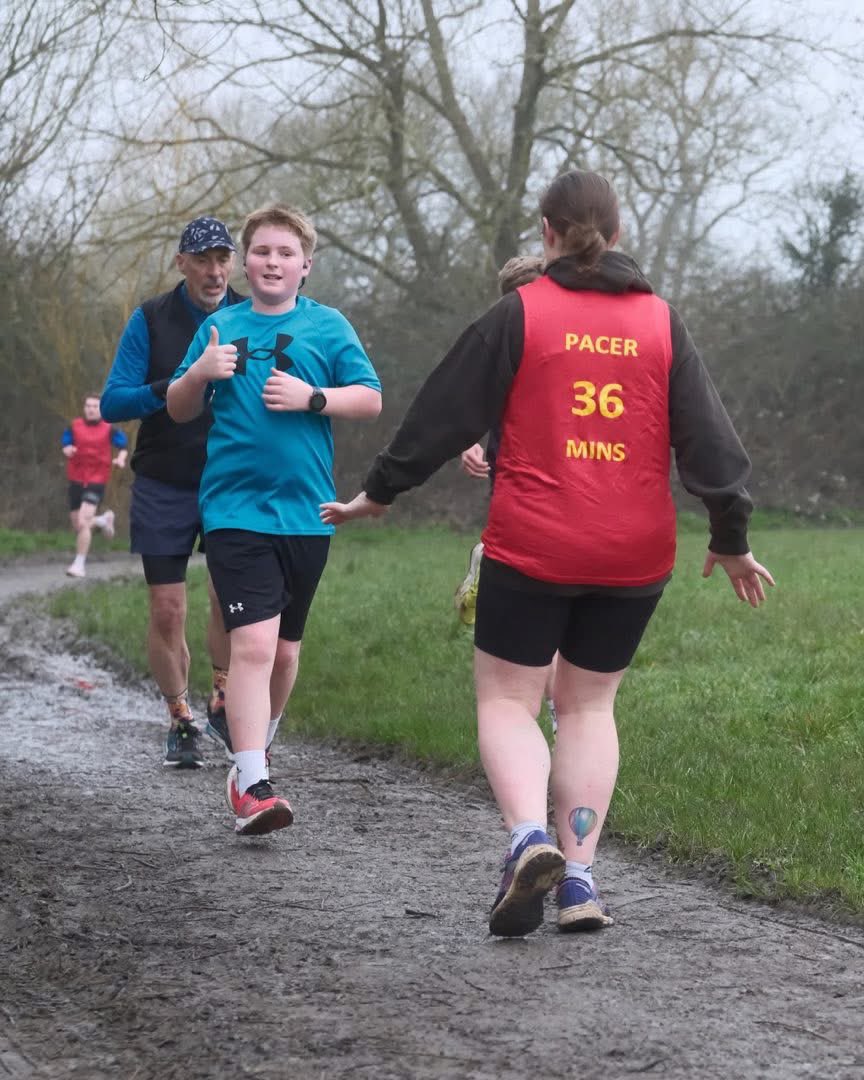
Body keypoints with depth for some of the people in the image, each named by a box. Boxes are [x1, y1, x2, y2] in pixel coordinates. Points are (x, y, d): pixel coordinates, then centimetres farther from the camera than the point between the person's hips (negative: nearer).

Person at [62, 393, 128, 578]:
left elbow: (123, 445, 8)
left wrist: (121, 458, -12)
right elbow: (65, 444, 10)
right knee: (77, 527, 10)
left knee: (83, 522, -20)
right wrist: (68, 450, -14)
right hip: (76, 479, 4)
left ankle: (79, 564, -10)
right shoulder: (74, 426, 5)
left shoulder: (109, 429, 0)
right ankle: (104, 519, 43)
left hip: (97, 480, -4)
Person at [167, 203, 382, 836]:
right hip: (235, 511, -2)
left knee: (284, 647, 14)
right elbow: (180, 410, 14)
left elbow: (371, 400, 2)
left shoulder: (328, 326, 6)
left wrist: (311, 397, -14)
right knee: (253, 643, -16)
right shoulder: (221, 327, 10)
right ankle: (251, 786, -20)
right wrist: (201, 373, -7)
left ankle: (256, 748, 39)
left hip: (306, 511, 2)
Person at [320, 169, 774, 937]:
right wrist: (731, 539, 15)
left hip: (532, 549, -3)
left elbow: (444, 414, 0)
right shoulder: (662, 324, 5)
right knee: (590, 704, 15)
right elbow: (710, 441, 5)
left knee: (507, 700, 6)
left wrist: (379, 493, 11)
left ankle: (530, 839, -20)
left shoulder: (521, 314, -3)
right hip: (634, 556, 3)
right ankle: (579, 880, 6)